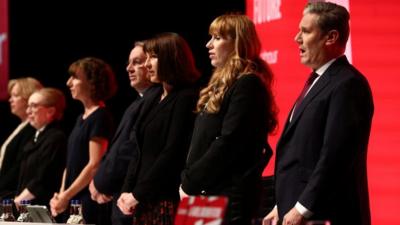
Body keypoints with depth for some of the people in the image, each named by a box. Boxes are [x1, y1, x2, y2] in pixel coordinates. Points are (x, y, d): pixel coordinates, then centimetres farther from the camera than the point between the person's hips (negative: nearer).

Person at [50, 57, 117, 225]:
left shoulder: (100, 116, -9)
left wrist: (66, 196, -14)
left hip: (91, 200, -8)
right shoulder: (81, 118, 18)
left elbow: (95, 165, -15)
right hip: (74, 201, 8)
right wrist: (61, 195, 5)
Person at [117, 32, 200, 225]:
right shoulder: (153, 99, 18)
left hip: (168, 200, -8)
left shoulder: (186, 98, -9)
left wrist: (137, 195, -12)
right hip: (143, 202, 8)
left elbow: (172, 154, -15)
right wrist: (126, 191, 5)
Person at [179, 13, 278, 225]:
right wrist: (187, 179, 7)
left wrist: (189, 183, -12)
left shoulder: (248, 85, -9)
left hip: (230, 194, -9)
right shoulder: (221, 84, 20)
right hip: (206, 192, 9)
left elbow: (228, 144, -17)